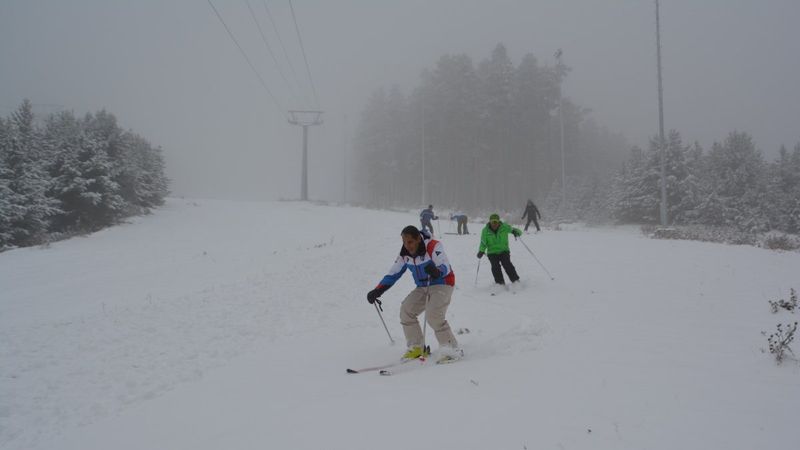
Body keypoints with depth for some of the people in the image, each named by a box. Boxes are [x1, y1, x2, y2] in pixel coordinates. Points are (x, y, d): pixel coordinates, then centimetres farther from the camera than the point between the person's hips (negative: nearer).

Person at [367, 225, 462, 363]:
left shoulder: (433, 246, -21)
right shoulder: (404, 254, -3)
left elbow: (445, 267, -30)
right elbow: (393, 274, 3)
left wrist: (436, 271, -54)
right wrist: (377, 291, -7)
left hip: (442, 284, -7)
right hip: (423, 287, 7)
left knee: (433, 315, -26)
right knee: (406, 310, -7)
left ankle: (451, 349, -15)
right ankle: (417, 347, 7)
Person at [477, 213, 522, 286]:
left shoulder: (505, 227, -5)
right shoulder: (485, 231, -2)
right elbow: (483, 243, 7)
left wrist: (515, 232, -27)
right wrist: (481, 251, -10)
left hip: (504, 251, -1)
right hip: (492, 252, 1)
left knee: (507, 264, -21)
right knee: (495, 266, -18)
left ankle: (516, 281, -15)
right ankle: (500, 283, -12)